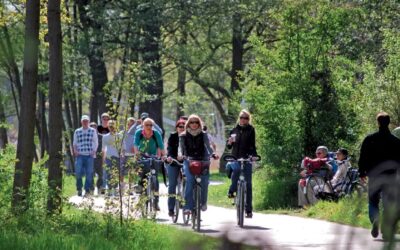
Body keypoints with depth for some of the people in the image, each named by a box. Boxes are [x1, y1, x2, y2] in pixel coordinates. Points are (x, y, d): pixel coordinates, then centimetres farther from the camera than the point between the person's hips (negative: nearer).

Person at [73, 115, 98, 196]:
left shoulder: (93, 131, 9)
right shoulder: (77, 132, 12)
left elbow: (96, 142, 12)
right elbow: (74, 143, 19)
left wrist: (94, 151, -1)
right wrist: (75, 150, 2)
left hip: (89, 155, 0)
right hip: (80, 155, 0)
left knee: (89, 173, -2)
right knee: (78, 172, -9)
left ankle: (87, 190, 5)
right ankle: (79, 189, 8)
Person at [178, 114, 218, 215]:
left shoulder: (203, 135, 8)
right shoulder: (183, 136, 8)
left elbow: (208, 145, -2)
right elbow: (181, 147, -2)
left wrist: (213, 154, -21)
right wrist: (180, 154, -24)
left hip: (202, 160, 1)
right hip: (189, 160, -1)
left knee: (204, 181, -14)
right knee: (190, 180, -21)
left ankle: (203, 202, 9)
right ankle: (188, 206, -22)